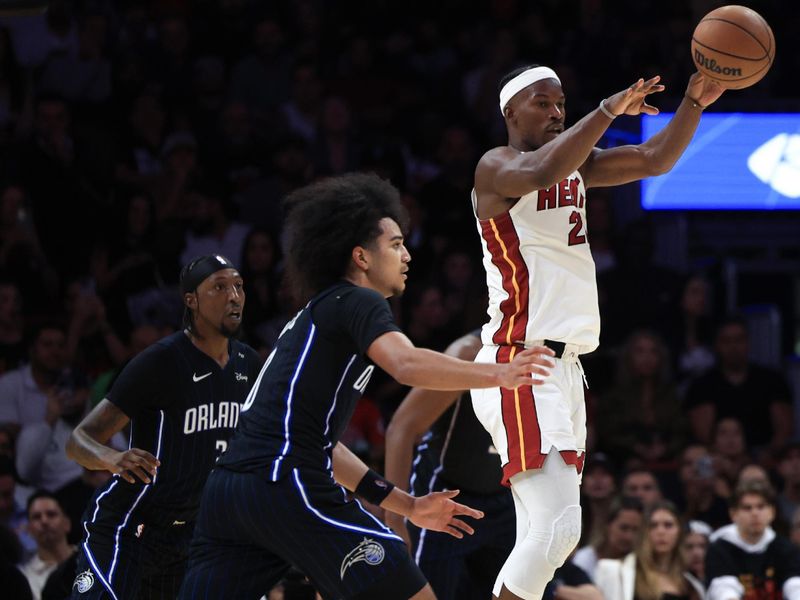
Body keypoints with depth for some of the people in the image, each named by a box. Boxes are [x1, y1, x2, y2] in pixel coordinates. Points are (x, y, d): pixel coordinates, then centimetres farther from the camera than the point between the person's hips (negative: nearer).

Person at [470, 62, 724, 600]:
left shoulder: (576, 167, 17)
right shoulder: (497, 167, -8)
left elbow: (655, 160, 11)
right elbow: (542, 172, -31)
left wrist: (695, 103, -5)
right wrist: (611, 109, -34)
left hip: (565, 368, 9)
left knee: (543, 535, 8)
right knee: (558, 525, -21)